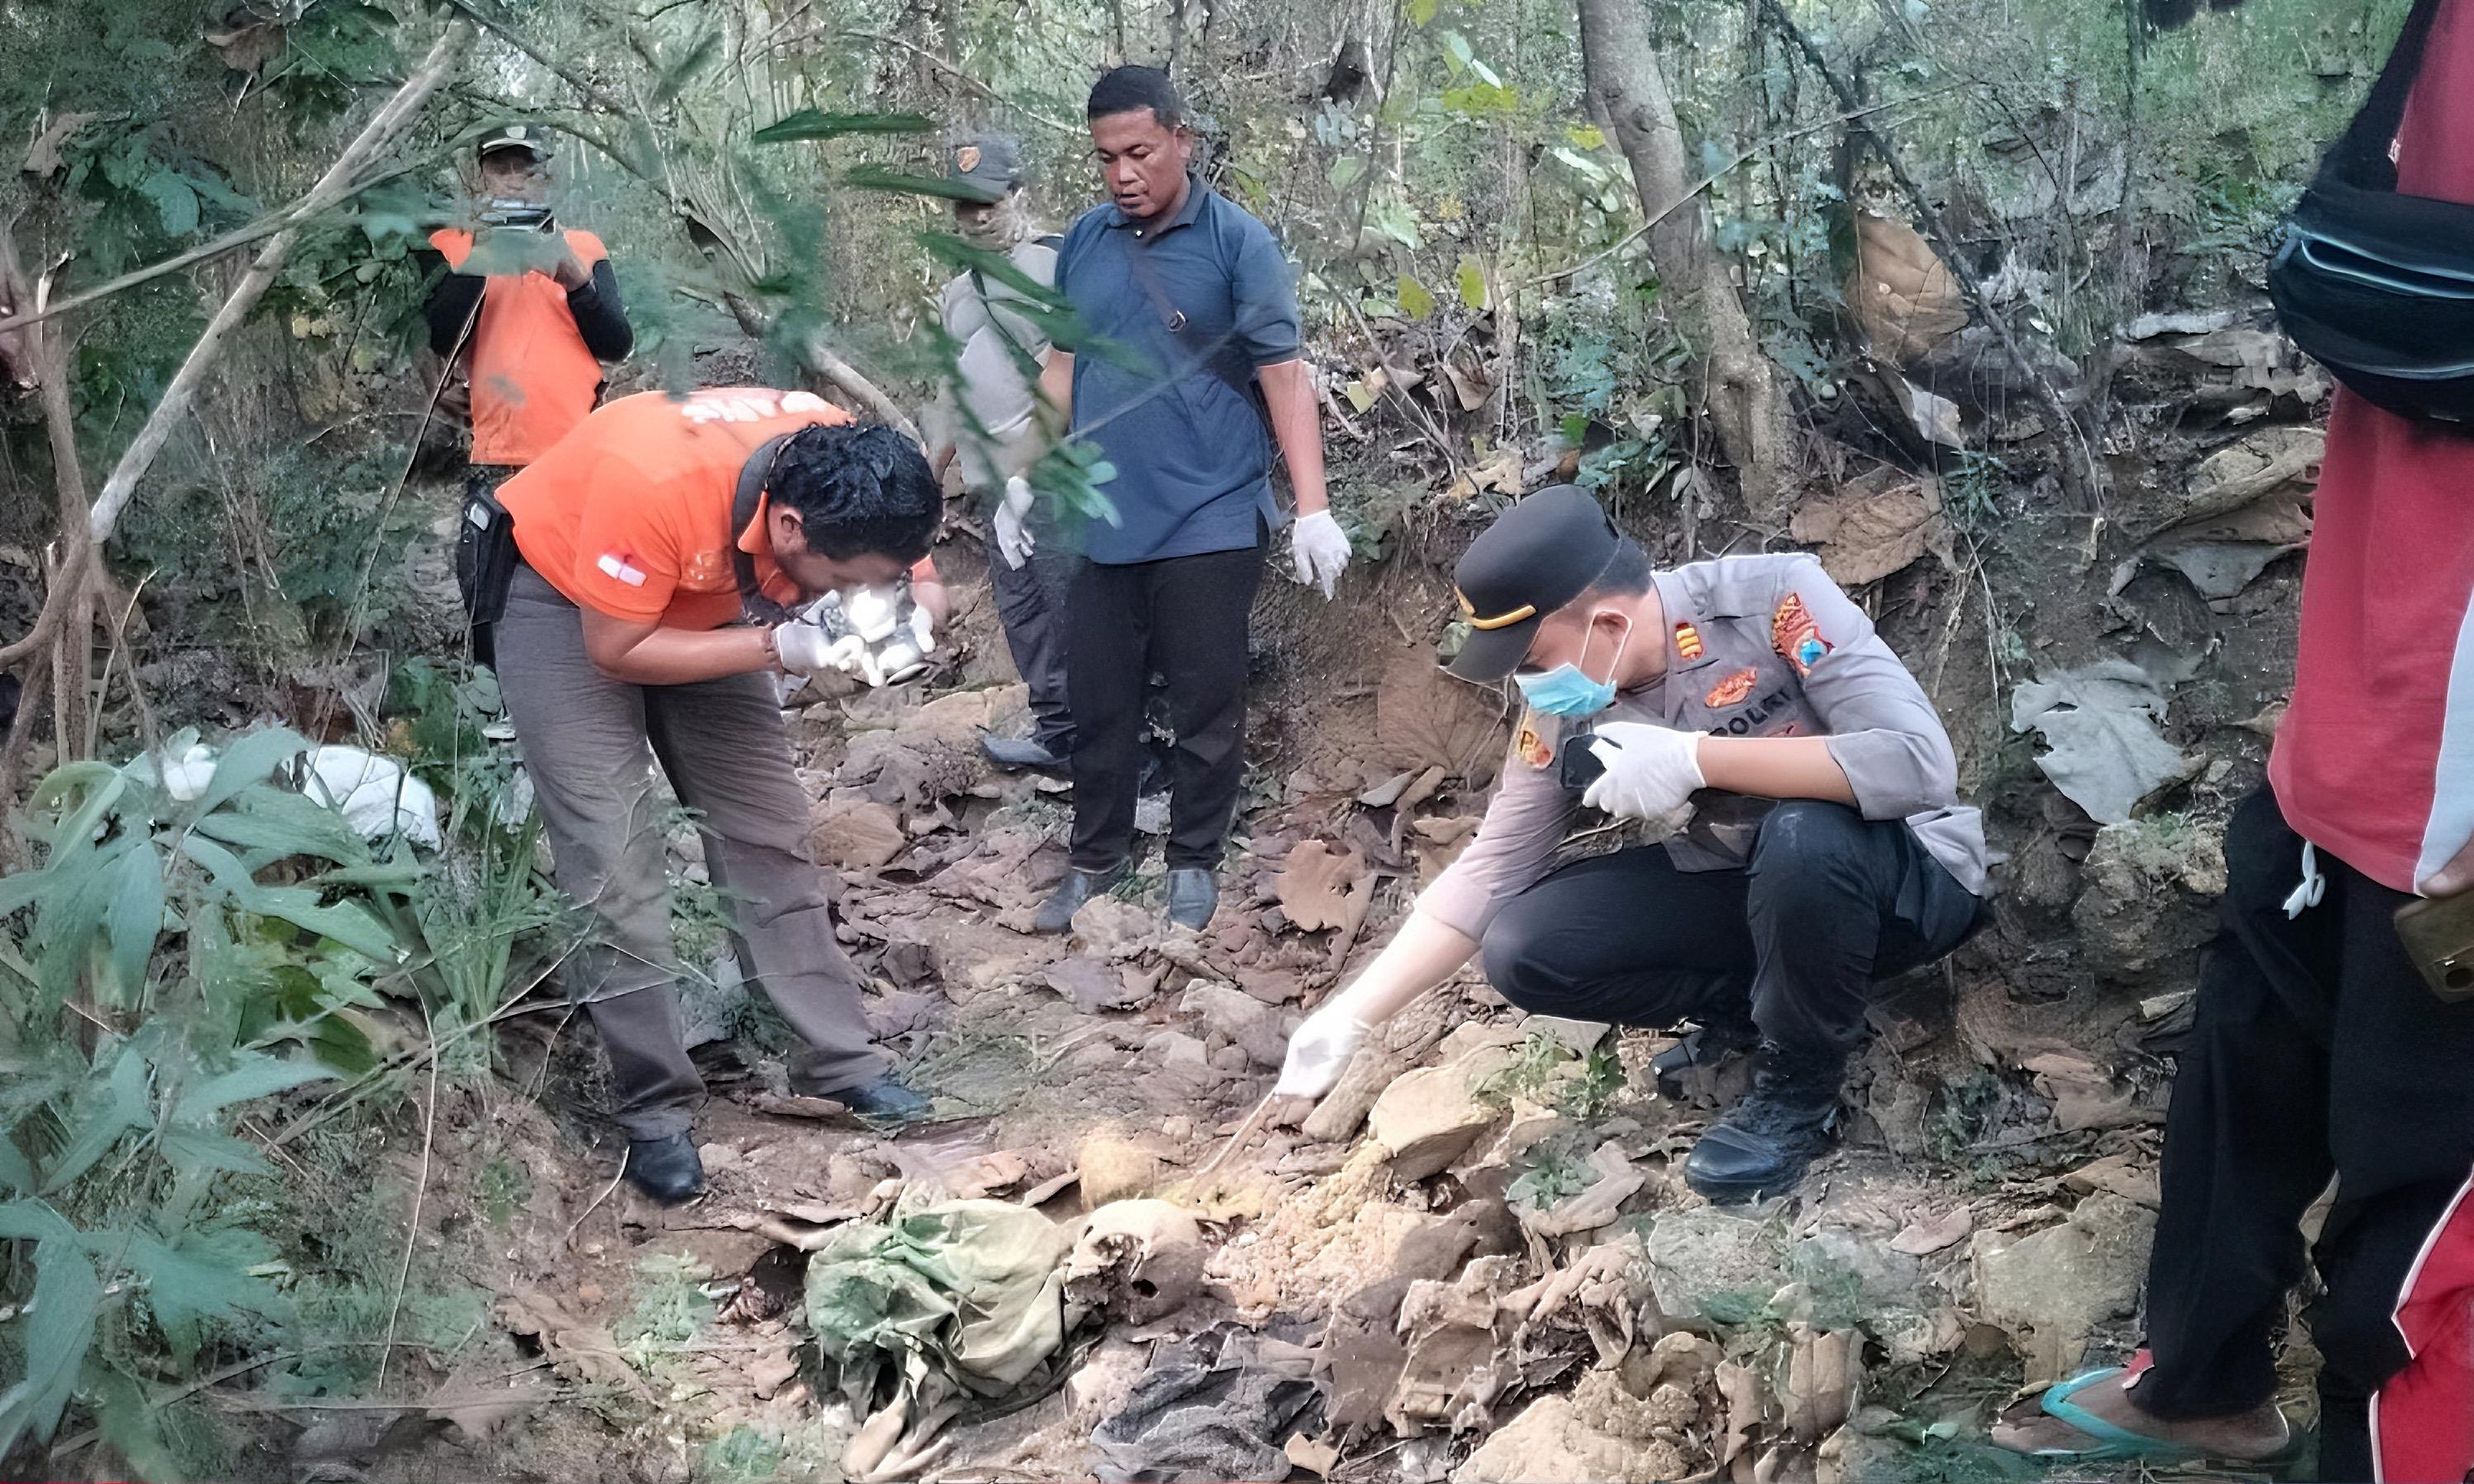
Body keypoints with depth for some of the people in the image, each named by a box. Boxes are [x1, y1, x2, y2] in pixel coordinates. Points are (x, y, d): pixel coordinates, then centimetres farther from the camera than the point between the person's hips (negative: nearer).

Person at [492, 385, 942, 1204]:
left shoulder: (851, 477, -25)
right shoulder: (653, 486, -41)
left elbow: (914, 577, -7)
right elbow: (615, 649, -28)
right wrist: (778, 648, -34)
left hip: (698, 599, 5)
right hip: (565, 594, -5)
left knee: (768, 832, 4)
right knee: (613, 864, -9)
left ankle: (841, 1063, 13)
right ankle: (654, 1113, 1)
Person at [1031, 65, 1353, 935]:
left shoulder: (1237, 242, -6)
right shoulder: (1083, 242, 7)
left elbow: (1284, 376, -9)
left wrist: (1314, 510, -14)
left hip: (1210, 525, -4)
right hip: (1100, 524, 4)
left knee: (1206, 705, 6)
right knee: (1097, 701, 11)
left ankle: (1195, 863, 21)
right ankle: (1096, 858, 25)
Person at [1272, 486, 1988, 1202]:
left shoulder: (1772, 600, -26)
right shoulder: (1563, 709, -10)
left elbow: (1921, 763, -35)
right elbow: (1490, 870, -5)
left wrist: (1694, 759, -38)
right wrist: (1353, 1016, -11)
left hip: (1908, 876, -5)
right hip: (1746, 889, 5)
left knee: (1805, 838, -38)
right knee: (1525, 951, -15)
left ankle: (1797, 1087, -12)